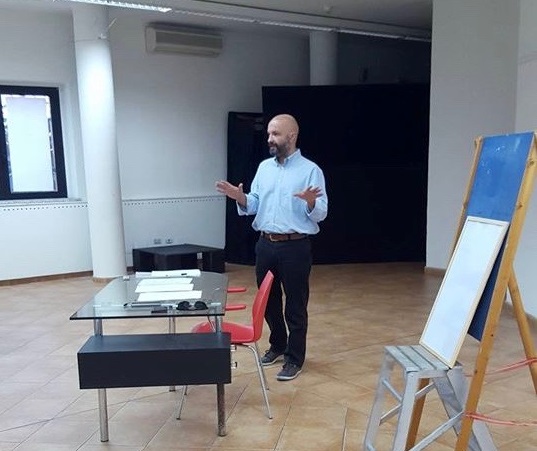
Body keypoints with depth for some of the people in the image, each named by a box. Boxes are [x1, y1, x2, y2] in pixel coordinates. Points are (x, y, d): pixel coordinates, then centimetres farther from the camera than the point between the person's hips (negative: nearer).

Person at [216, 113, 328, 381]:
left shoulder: (310, 170, -8)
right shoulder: (264, 167, 9)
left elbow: (321, 214, -12)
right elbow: (254, 206, 8)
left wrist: (310, 202, -32)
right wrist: (240, 198, -11)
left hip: (295, 247, -6)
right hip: (265, 244, 6)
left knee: (295, 305, 4)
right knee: (269, 301, 17)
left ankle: (295, 359, 17)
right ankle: (277, 346, 36)